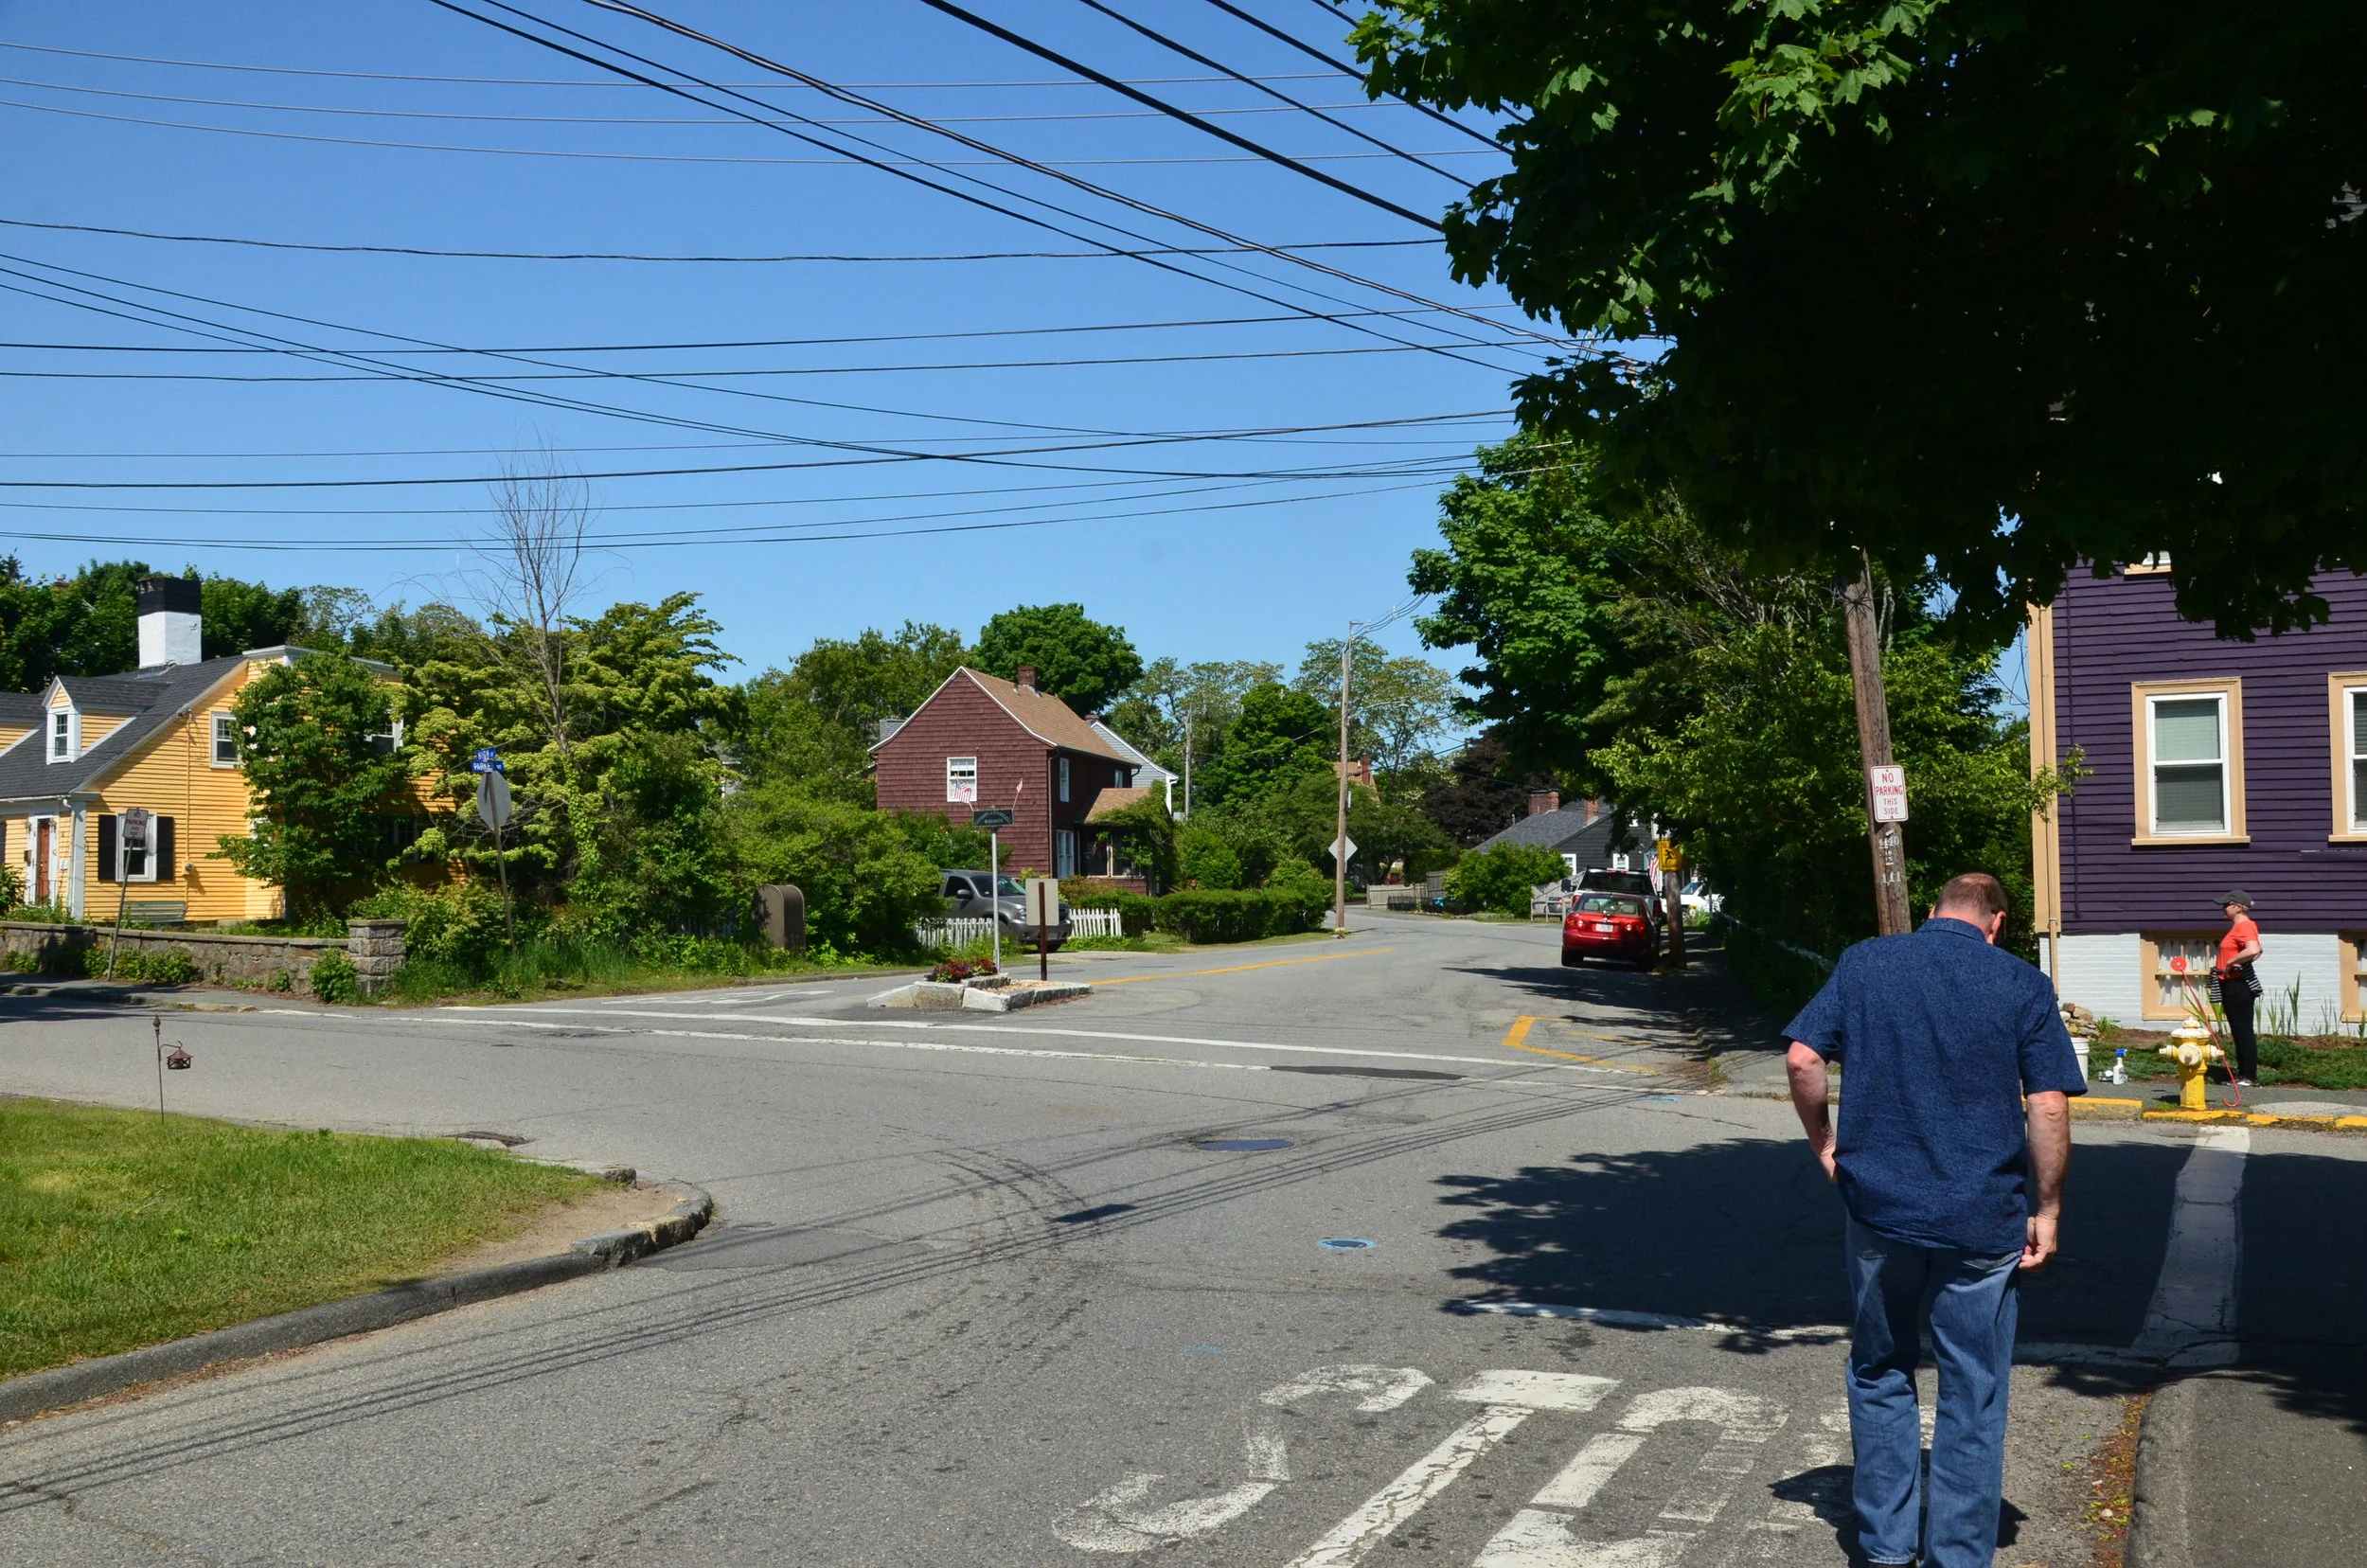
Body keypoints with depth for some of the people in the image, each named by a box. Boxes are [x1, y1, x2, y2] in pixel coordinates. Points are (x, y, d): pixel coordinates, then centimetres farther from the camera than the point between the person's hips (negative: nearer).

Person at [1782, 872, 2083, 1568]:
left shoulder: (1864, 962, 3)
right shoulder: (2022, 984, -2)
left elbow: (1802, 1058, -3)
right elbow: (2049, 1106, -7)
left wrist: (1824, 1145, 9)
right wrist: (2046, 1211, 0)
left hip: (1879, 1205, 2)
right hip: (1984, 1221, -1)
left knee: (1881, 1376, 17)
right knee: (1973, 1396, 10)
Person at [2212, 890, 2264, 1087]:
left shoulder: (2243, 926, -16)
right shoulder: (2239, 926, 15)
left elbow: (2253, 950, -34)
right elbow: (2258, 949, 28)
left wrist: (2231, 962, -23)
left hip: (2238, 987, -11)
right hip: (2232, 985, 11)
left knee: (2243, 1031, -6)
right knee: (2239, 1031, 14)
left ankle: (2248, 1076, -3)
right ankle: (2243, 1073, 21)